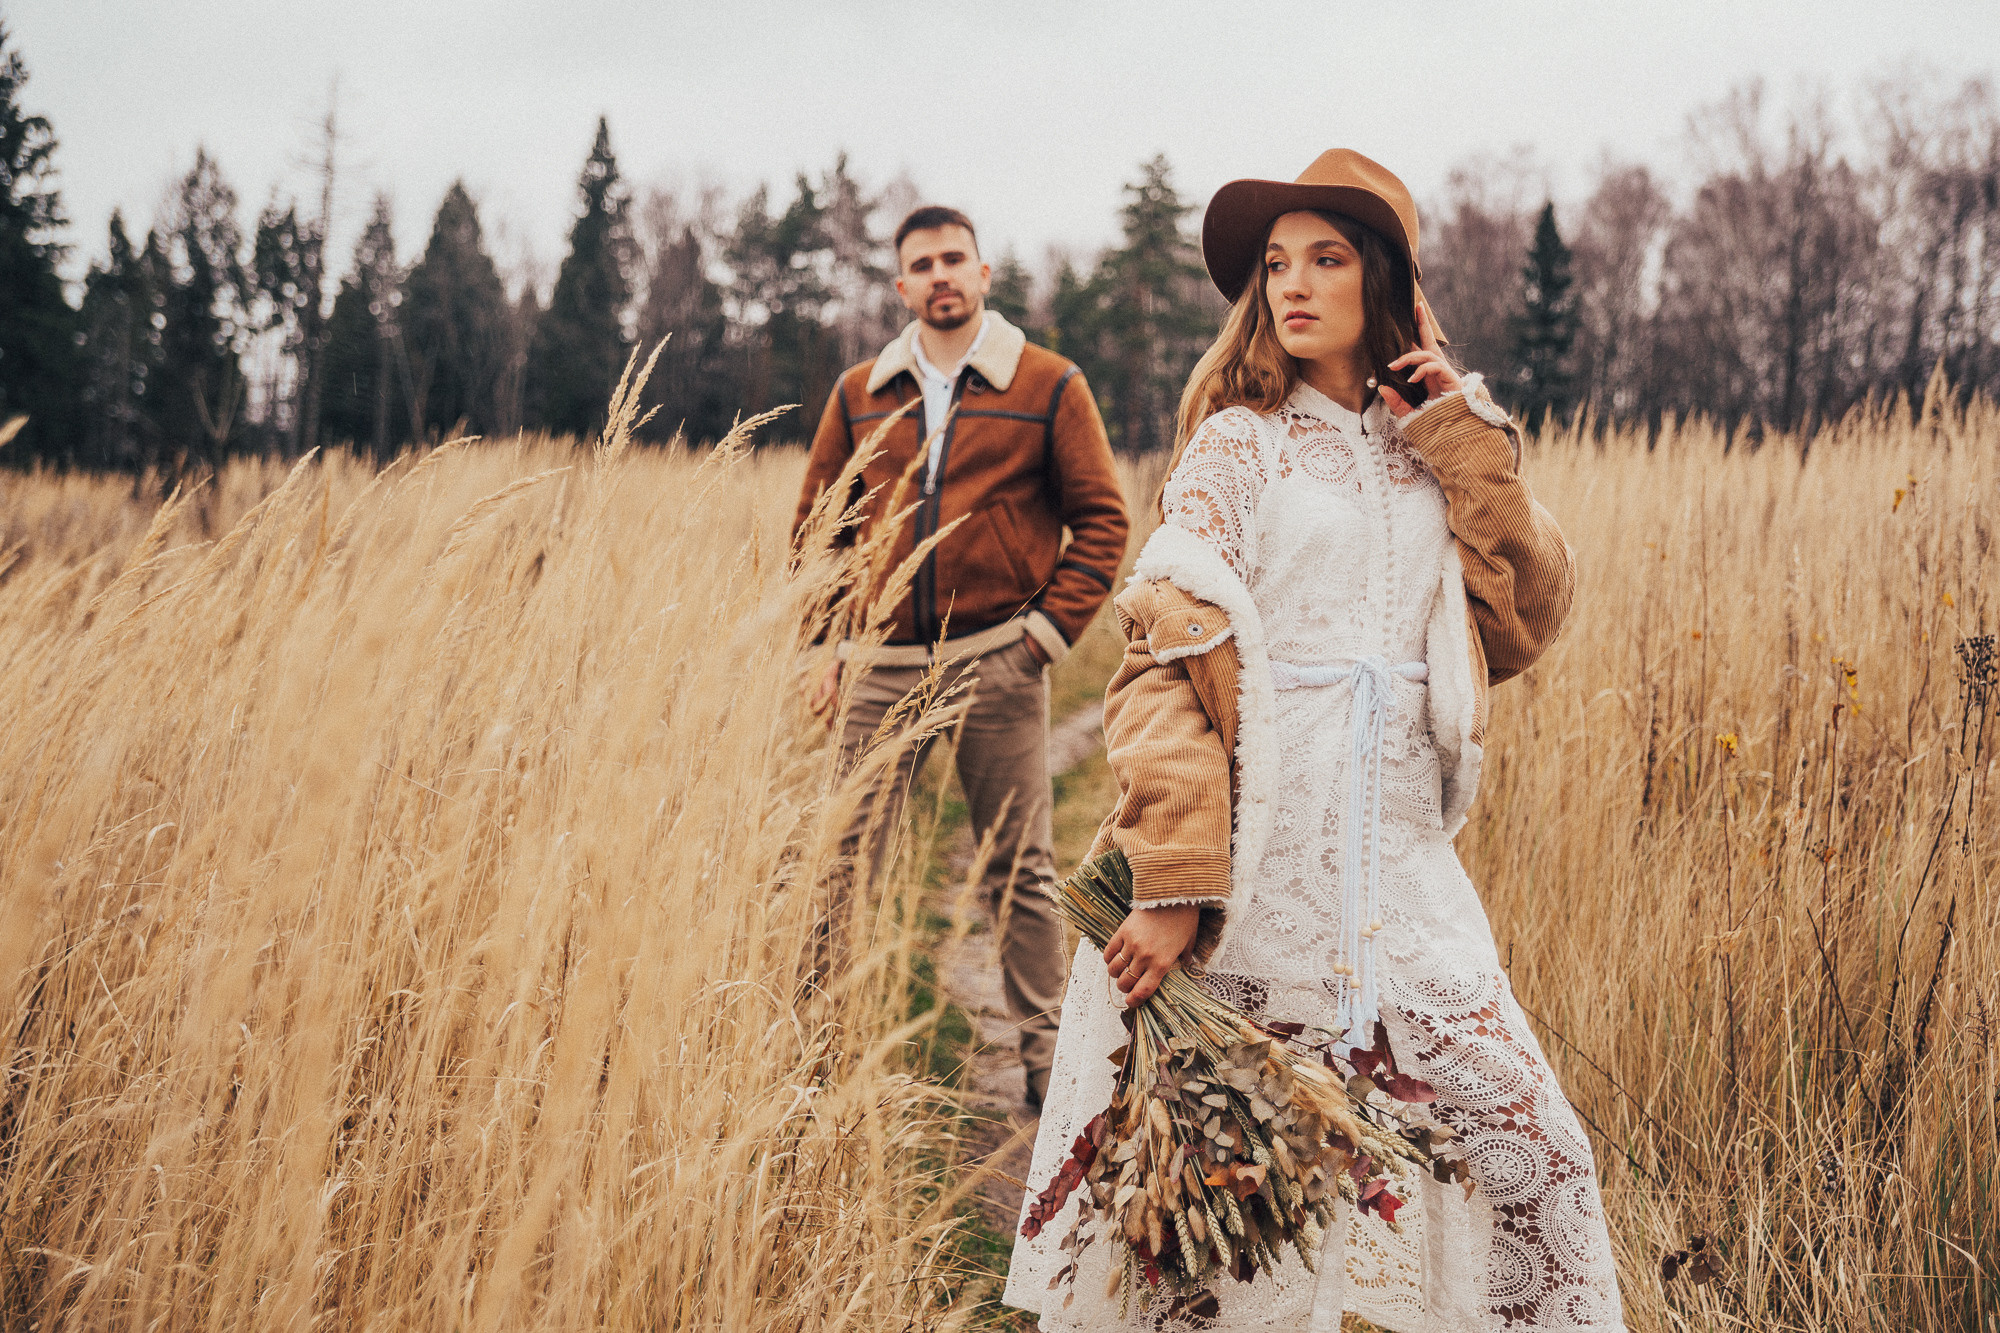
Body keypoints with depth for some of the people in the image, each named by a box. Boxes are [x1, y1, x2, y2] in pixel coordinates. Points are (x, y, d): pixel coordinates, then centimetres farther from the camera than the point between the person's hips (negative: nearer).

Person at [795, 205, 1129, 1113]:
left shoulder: (1049, 388, 1)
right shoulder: (860, 395, 9)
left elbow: (1100, 521, 2)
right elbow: (817, 522, 15)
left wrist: (1050, 629, -6)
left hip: (997, 665, -2)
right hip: (883, 667, 2)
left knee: (1020, 871, 5)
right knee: (844, 862, 2)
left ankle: (1045, 1054, 16)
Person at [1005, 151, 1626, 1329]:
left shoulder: (1430, 456, 14)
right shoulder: (1241, 445, 1)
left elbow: (1530, 617, 4)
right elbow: (1164, 663, -9)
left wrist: (1469, 444, 1)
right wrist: (1174, 882, -20)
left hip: (1396, 868, 4)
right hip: (1254, 865, -3)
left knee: (1536, 1155, 0)